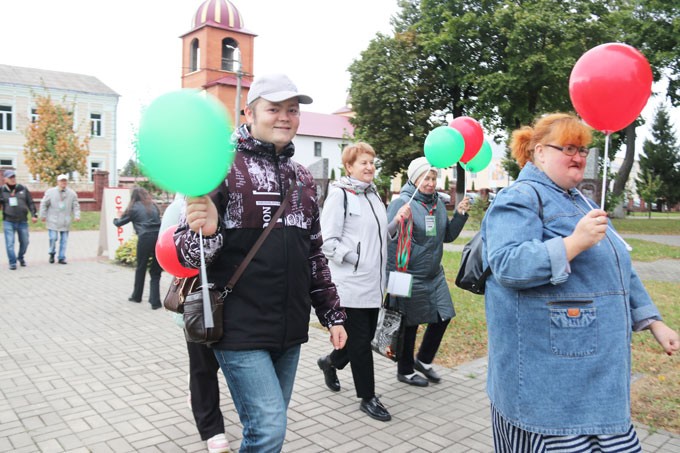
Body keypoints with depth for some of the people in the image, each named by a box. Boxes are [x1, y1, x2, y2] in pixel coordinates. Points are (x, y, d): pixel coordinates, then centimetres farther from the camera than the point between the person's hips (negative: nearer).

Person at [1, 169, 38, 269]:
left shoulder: (23, 189, 5)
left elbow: (30, 203, 7)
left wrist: (33, 215, 0)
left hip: (22, 221, 2)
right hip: (8, 221, -2)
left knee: (24, 242, 9)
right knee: (10, 243, -5)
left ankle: (21, 257, 32)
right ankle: (12, 262, 5)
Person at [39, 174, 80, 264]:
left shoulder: (72, 193, 6)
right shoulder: (50, 192, 2)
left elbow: (76, 206, 8)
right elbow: (44, 204, 7)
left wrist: (77, 215, -6)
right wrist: (43, 215, 3)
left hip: (65, 222, 2)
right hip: (53, 221, -2)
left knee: (64, 240, 3)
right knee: (53, 238, -6)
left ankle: (62, 257, 12)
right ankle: (52, 253, 19)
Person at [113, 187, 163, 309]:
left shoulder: (134, 208, 10)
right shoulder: (153, 206, 19)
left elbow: (119, 223, 17)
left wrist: (115, 219, 41)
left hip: (145, 239, -2)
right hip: (159, 238, 2)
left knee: (141, 268, 17)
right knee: (155, 272, 8)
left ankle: (137, 296, 33)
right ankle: (155, 301, 1)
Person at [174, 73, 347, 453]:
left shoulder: (303, 178, 13)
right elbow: (186, 251, -8)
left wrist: (332, 313, 16)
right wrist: (204, 232, -31)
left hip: (290, 331, 6)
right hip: (240, 329, -6)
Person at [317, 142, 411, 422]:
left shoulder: (373, 194, 15)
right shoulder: (340, 194, -10)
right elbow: (328, 241, -14)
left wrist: (397, 221, 6)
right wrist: (357, 260, -18)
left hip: (373, 283, 8)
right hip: (351, 284, -8)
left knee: (365, 337, 17)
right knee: (360, 341, 2)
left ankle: (330, 362, 43)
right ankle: (367, 398, 17)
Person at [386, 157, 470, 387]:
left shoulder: (438, 203, 8)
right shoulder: (401, 203, -14)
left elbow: (448, 236, 12)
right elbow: (389, 239, -17)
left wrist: (460, 214, -1)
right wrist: (394, 276, -25)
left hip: (435, 275, 7)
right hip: (410, 277, -7)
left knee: (443, 316, 11)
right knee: (410, 324, 6)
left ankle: (424, 360, 34)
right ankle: (405, 371, 27)